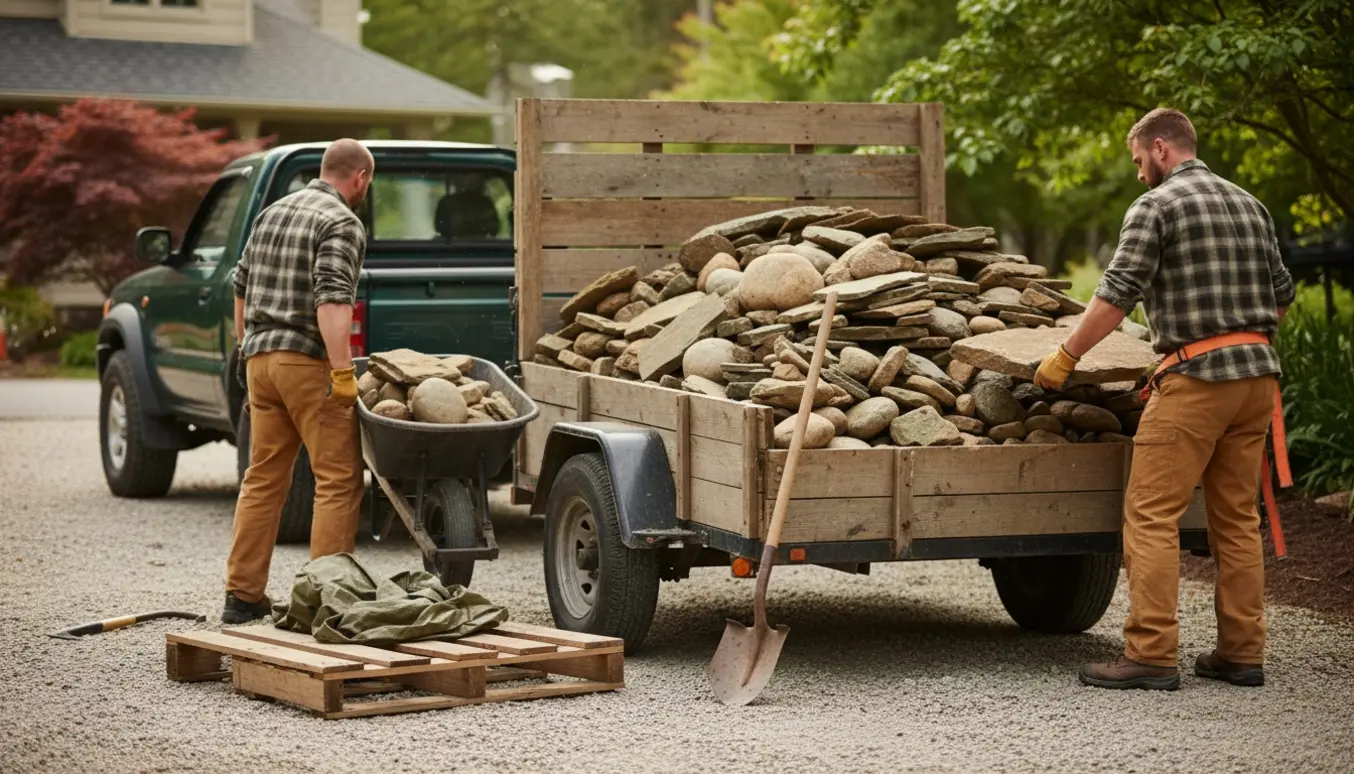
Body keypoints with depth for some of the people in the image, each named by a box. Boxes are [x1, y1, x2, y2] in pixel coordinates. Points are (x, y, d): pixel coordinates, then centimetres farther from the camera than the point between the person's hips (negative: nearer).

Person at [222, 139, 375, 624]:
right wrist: (343, 372, -24)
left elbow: (241, 288, 23)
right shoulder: (342, 224, -9)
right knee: (338, 479, -3)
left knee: (263, 478, 12)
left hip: (260, 360, 8)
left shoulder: (272, 213, 18)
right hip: (308, 361, -8)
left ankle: (242, 595, 13)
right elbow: (332, 300, -21)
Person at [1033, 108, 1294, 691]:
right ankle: (1241, 653, 14)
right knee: (1237, 517, 12)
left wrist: (1063, 359, -5)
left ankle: (1150, 655, -10)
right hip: (1259, 372, 8)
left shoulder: (1156, 207, -5)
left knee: (1151, 515, -5)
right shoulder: (1249, 205, 17)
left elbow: (1117, 295, -12)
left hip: (1195, 376, -8)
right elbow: (1281, 296, 21)